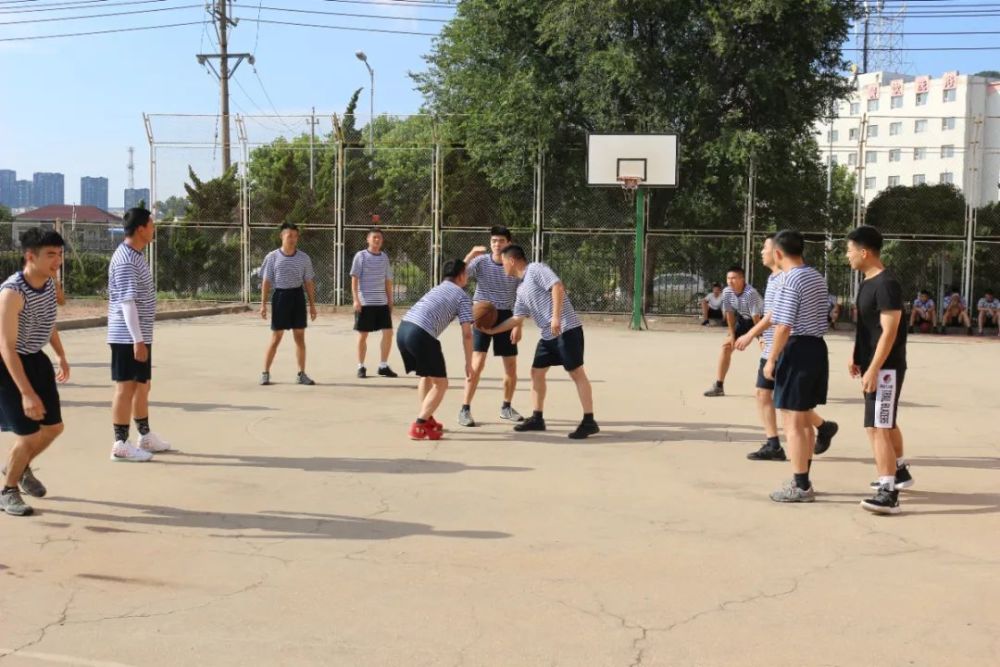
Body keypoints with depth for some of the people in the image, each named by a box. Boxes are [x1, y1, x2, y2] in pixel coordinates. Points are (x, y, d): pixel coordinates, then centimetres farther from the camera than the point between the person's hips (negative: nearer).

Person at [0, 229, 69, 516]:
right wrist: (27, 393, -38)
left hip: (36, 360, 8)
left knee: (54, 426, 11)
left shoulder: (49, 282, -5)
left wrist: (61, 356, 24)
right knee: (28, 434, -10)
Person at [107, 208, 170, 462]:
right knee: (126, 388, -3)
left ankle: (145, 436, 27)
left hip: (138, 335, 10)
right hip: (128, 338, -10)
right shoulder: (126, 260, -19)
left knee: (142, 386, 16)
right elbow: (127, 302, -23)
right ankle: (121, 444, 3)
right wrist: (138, 340, -25)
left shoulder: (135, 255, 13)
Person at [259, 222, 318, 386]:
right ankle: (265, 373, 10)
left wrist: (312, 305, 5)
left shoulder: (304, 258, 4)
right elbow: (266, 282, 0)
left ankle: (301, 374, 12)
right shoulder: (272, 257, -2)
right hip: (280, 296, -2)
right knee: (276, 338, 0)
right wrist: (263, 304, -5)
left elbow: (309, 282, 8)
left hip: (297, 296, 2)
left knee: (300, 337, 4)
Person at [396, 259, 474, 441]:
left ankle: (427, 420, 35)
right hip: (421, 334, -8)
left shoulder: (437, 288, 30)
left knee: (426, 376, 29)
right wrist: (468, 363, 10)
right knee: (441, 384, 5)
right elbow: (467, 334, 3)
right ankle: (419, 427, -5)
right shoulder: (463, 297, 7)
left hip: (403, 329, 8)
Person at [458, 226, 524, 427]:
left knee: (511, 367, 7)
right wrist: (471, 255, -26)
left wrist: (518, 325, -5)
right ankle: (465, 410, -7)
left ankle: (506, 407, 27)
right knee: (478, 363, -14)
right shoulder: (481, 261, -6)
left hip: (505, 316, 3)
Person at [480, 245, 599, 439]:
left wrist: (556, 317, -25)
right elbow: (517, 318, 22)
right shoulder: (521, 289, 20)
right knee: (536, 373, 12)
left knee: (577, 373, -7)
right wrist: (492, 330, 22)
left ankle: (589, 422, -5)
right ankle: (537, 419, 20)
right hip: (548, 335, 10)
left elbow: (557, 287, -19)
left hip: (566, 329, -10)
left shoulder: (536, 269, -6)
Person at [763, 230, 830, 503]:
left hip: (797, 350, -9)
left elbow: (784, 326, -20)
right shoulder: (818, 277, 13)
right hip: (817, 348, 9)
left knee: (792, 421, -3)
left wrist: (771, 359, -13)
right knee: (804, 419, 17)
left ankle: (800, 486, -1)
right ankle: (802, 480, 25)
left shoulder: (790, 280, -16)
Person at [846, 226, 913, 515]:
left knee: (877, 427, -13)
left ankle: (888, 493, -12)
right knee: (887, 423, 23)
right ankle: (900, 472, 40)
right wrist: (857, 358, 17)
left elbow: (889, 331, -23)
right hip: (873, 365, 10)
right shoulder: (868, 282, 11)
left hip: (885, 367, -10)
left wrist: (873, 370, -25)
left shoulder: (887, 284, -19)